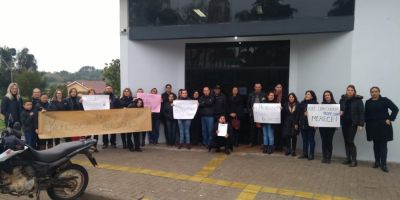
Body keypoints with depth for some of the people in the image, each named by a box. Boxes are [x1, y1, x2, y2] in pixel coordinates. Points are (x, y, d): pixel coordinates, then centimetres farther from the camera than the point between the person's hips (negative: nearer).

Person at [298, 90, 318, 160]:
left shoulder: (315, 104, -3)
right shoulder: (302, 103, 12)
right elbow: (299, 113, 10)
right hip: (303, 124, 5)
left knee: (311, 140, 3)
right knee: (304, 139, 11)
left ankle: (311, 154, 9)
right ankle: (305, 154, 18)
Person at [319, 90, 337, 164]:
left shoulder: (334, 104, 1)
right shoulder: (322, 105, 8)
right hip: (322, 125, 2)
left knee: (329, 141, -2)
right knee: (324, 141, 4)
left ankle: (329, 158, 8)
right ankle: (324, 157, 12)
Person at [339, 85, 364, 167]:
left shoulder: (358, 100, -4)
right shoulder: (343, 99, 9)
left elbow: (361, 112, -7)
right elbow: (339, 109, 16)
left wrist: (361, 124, -13)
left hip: (353, 123, -5)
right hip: (344, 123, 5)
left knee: (350, 141, -9)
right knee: (346, 141, 8)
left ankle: (354, 160, -1)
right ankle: (348, 158, 18)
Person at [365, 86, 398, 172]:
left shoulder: (385, 100, -3)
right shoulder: (368, 102, 8)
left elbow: (395, 109, -6)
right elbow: (366, 114, 11)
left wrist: (390, 119, -11)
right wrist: (367, 123, 0)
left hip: (383, 126, -3)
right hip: (372, 126, 3)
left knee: (383, 145, -2)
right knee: (376, 144, 10)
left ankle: (383, 164, -1)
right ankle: (377, 162, 20)